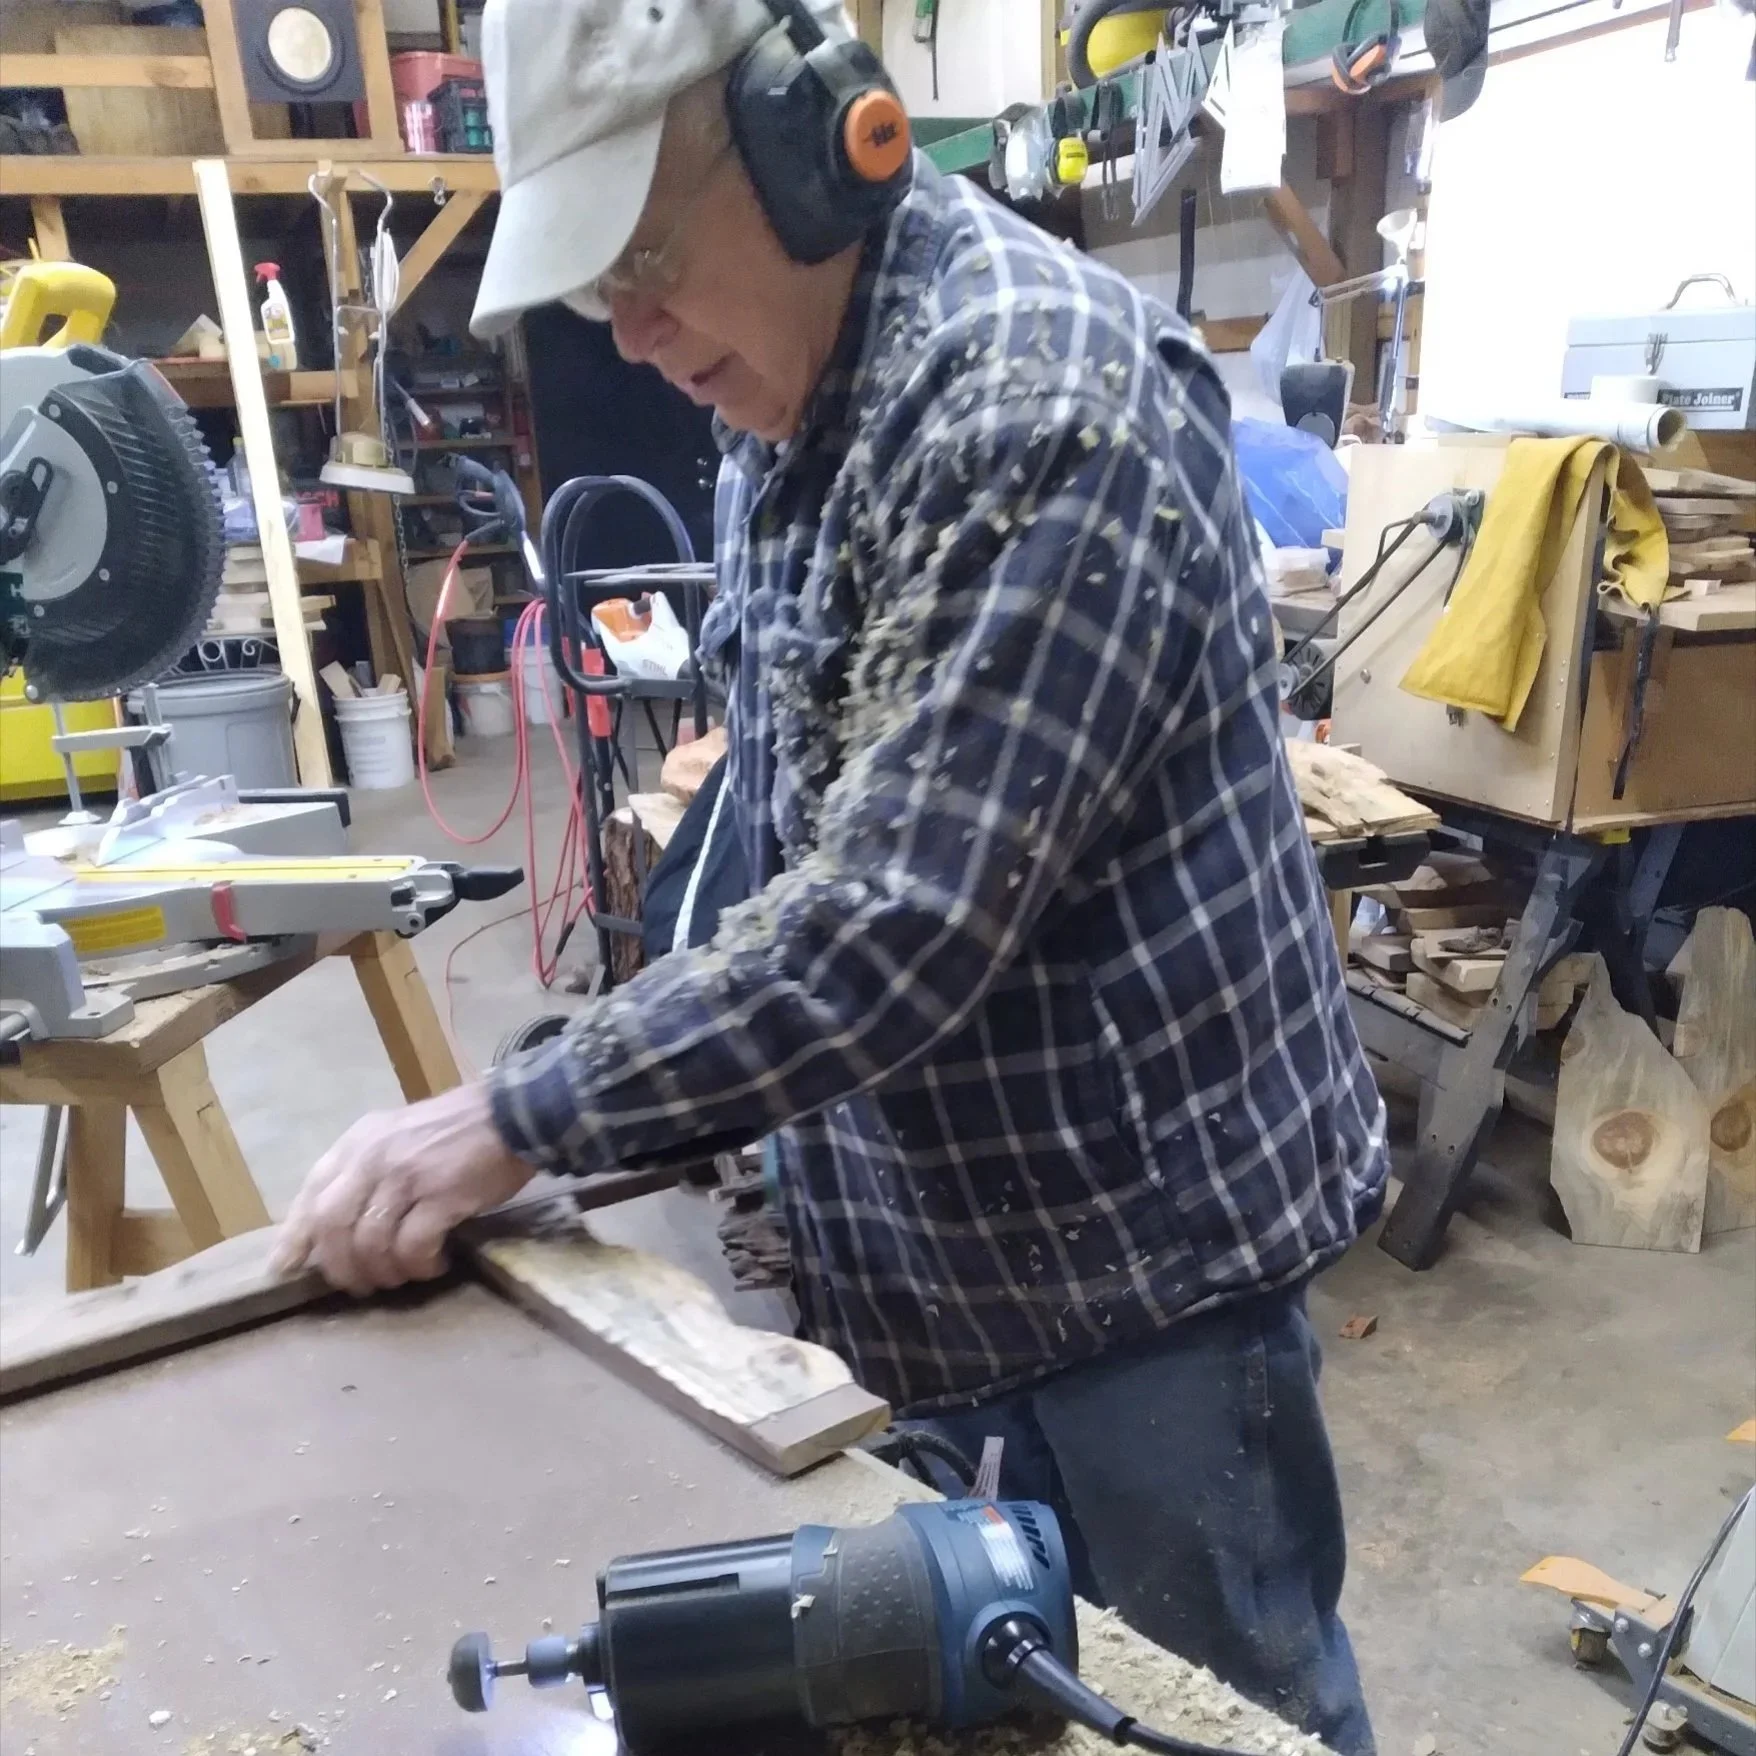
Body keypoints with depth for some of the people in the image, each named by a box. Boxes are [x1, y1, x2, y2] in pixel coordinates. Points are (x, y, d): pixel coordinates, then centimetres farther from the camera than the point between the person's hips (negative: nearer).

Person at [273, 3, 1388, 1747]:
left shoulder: (1039, 397, -25)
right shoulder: (783, 388, 6)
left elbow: (895, 917, -30)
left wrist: (512, 1123, -22)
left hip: (1143, 1226, -7)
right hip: (932, 1241, 8)